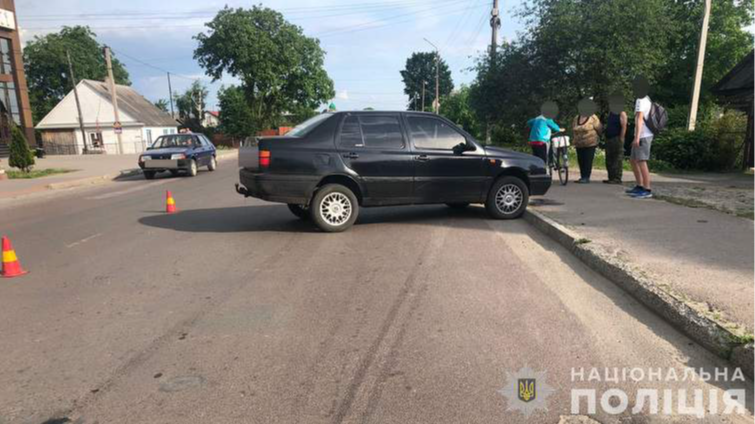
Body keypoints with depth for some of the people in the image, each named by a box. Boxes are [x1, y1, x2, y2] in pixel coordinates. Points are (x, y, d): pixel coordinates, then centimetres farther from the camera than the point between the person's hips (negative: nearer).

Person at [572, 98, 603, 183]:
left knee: (588, 160, -6)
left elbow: (599, 129, -2)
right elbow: (573, 127, 23)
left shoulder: (593, 118, -8)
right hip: (579, 144, 5)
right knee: (580, 160, 6)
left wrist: (595, 136, 10)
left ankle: (586, 177, -3)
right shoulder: (576, 118, 9)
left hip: (590, 143, -5)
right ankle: (582, 177, 14)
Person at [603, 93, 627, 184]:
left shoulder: (621, 114, -5)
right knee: (609, 160, 9)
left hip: (617, 139, -9)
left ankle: (617, 178, -9)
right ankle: (611, 178, 15)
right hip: (609, 139, 9)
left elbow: (624, 127, -13)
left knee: (618, 159, -8)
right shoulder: (610, 113, 19)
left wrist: (621, 139, -18)